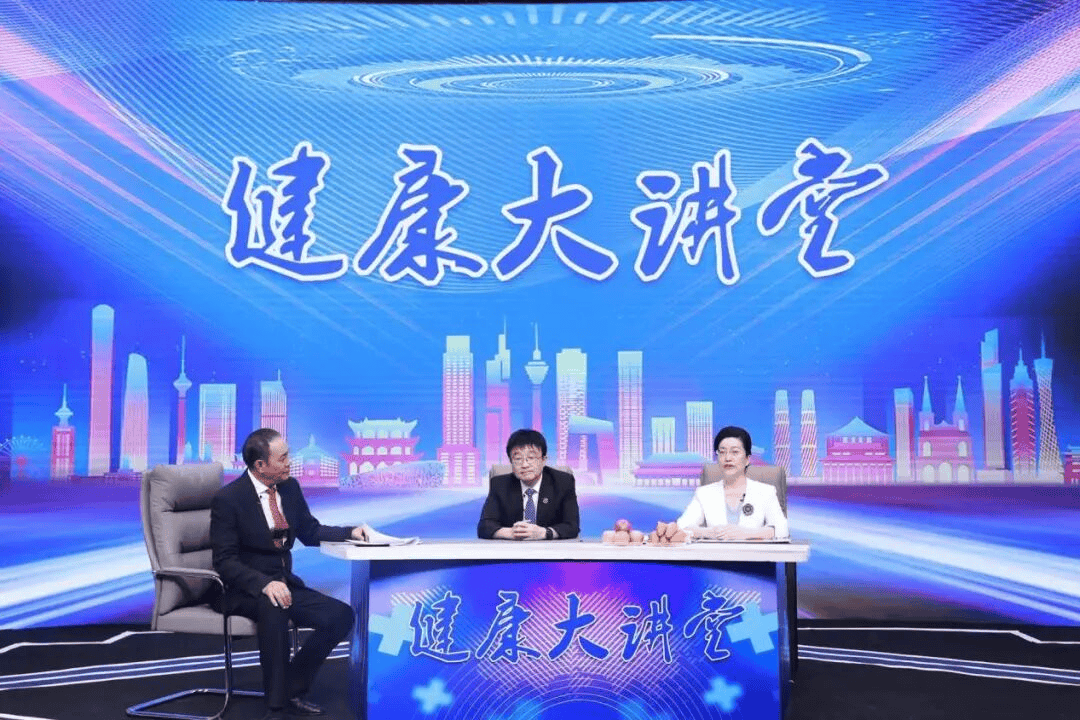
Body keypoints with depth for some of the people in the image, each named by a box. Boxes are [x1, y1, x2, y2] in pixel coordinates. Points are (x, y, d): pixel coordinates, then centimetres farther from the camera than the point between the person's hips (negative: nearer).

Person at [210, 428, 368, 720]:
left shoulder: (290, 487, 5)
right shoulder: (228, 499, -13)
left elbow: (310, 532, 17)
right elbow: (225, 562, -17)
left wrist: (350, 532, 0)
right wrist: (264, 584, -33)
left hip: (283, 583, 7)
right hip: (243, 591, -6)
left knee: (342, 616, -10)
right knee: (273, 606, -38)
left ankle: (291, 689, 1)